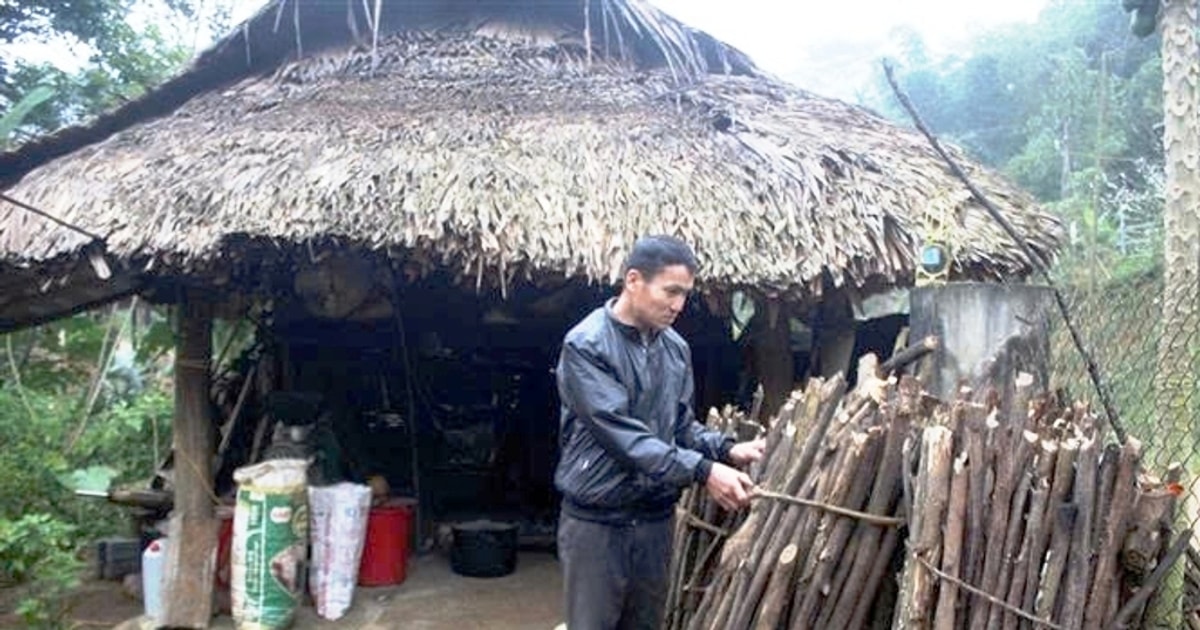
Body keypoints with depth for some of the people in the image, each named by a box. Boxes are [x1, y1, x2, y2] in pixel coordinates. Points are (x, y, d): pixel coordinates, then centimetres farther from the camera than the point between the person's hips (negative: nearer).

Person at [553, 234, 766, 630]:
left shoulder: (676, 349, 4)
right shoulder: (586, 345, -17)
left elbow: (682, 425, 10)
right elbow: (622, 434, -24)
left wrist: (726, 449, -9)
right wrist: (702, 470, -29)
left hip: (656, 519, 6)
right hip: (597, 521, -6)